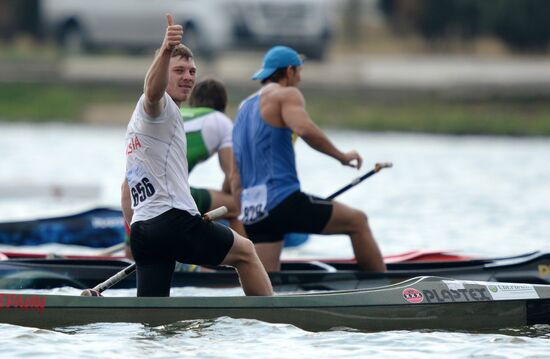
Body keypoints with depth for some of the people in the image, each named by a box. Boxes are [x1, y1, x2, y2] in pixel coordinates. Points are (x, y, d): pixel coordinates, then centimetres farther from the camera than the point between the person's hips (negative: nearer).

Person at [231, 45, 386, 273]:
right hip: (283, 201, -8)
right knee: (358, 222, 7)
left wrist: (246, 219, 27)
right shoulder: (285, 94, -1)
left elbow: (236, 179, 24)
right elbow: (305, 130, -22)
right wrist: (342, 156, -10)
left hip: (252, 212, 8)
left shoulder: (244, 109, 24)